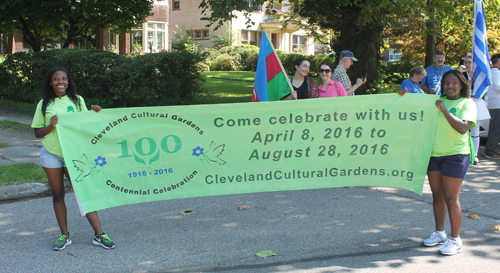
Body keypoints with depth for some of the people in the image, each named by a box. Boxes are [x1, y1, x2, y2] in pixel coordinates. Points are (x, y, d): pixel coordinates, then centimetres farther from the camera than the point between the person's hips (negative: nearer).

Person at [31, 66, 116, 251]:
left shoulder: (77, 101, 5)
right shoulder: (45, 104, 5)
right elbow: (37, 133, 5)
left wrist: (94, 113, -8)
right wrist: (51, 126, -14)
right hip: (51, 154, 1)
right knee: (57, 194, 7)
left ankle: (99, 234, -1)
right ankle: (64, 235, 18)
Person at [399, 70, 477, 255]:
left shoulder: (467, 103, -4)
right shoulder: (437, 101, 10)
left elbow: (463, 128, -18)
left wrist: (444, 110, -20)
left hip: (455, 155, -5)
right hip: (433, 154, 5)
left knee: (451, 198, -4)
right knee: (437, 195, 12)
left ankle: (456, 240, 7)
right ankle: (439, 233, 26)